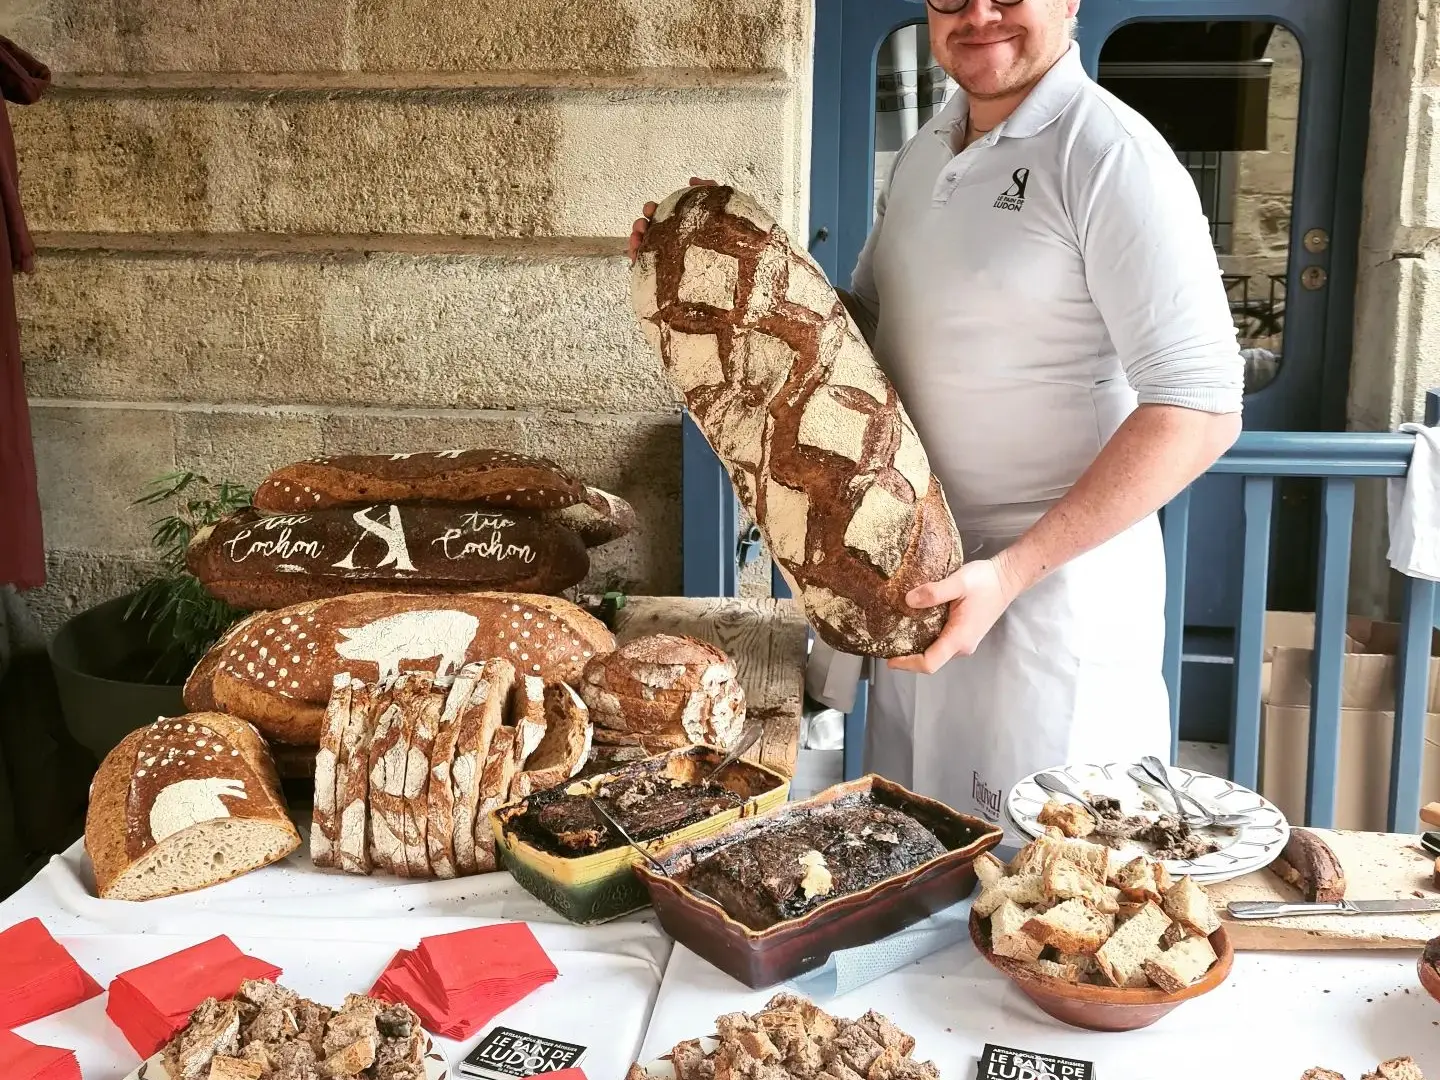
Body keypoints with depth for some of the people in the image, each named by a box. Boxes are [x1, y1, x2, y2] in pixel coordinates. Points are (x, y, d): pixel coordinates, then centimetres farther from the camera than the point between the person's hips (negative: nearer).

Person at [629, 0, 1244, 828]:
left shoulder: (1111, 157, -16)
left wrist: (1012, 570, -24)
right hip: (922, 576, 7)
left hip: (1056, 577, -7)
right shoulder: (925, 154, 9)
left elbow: (1199, 411, -20)